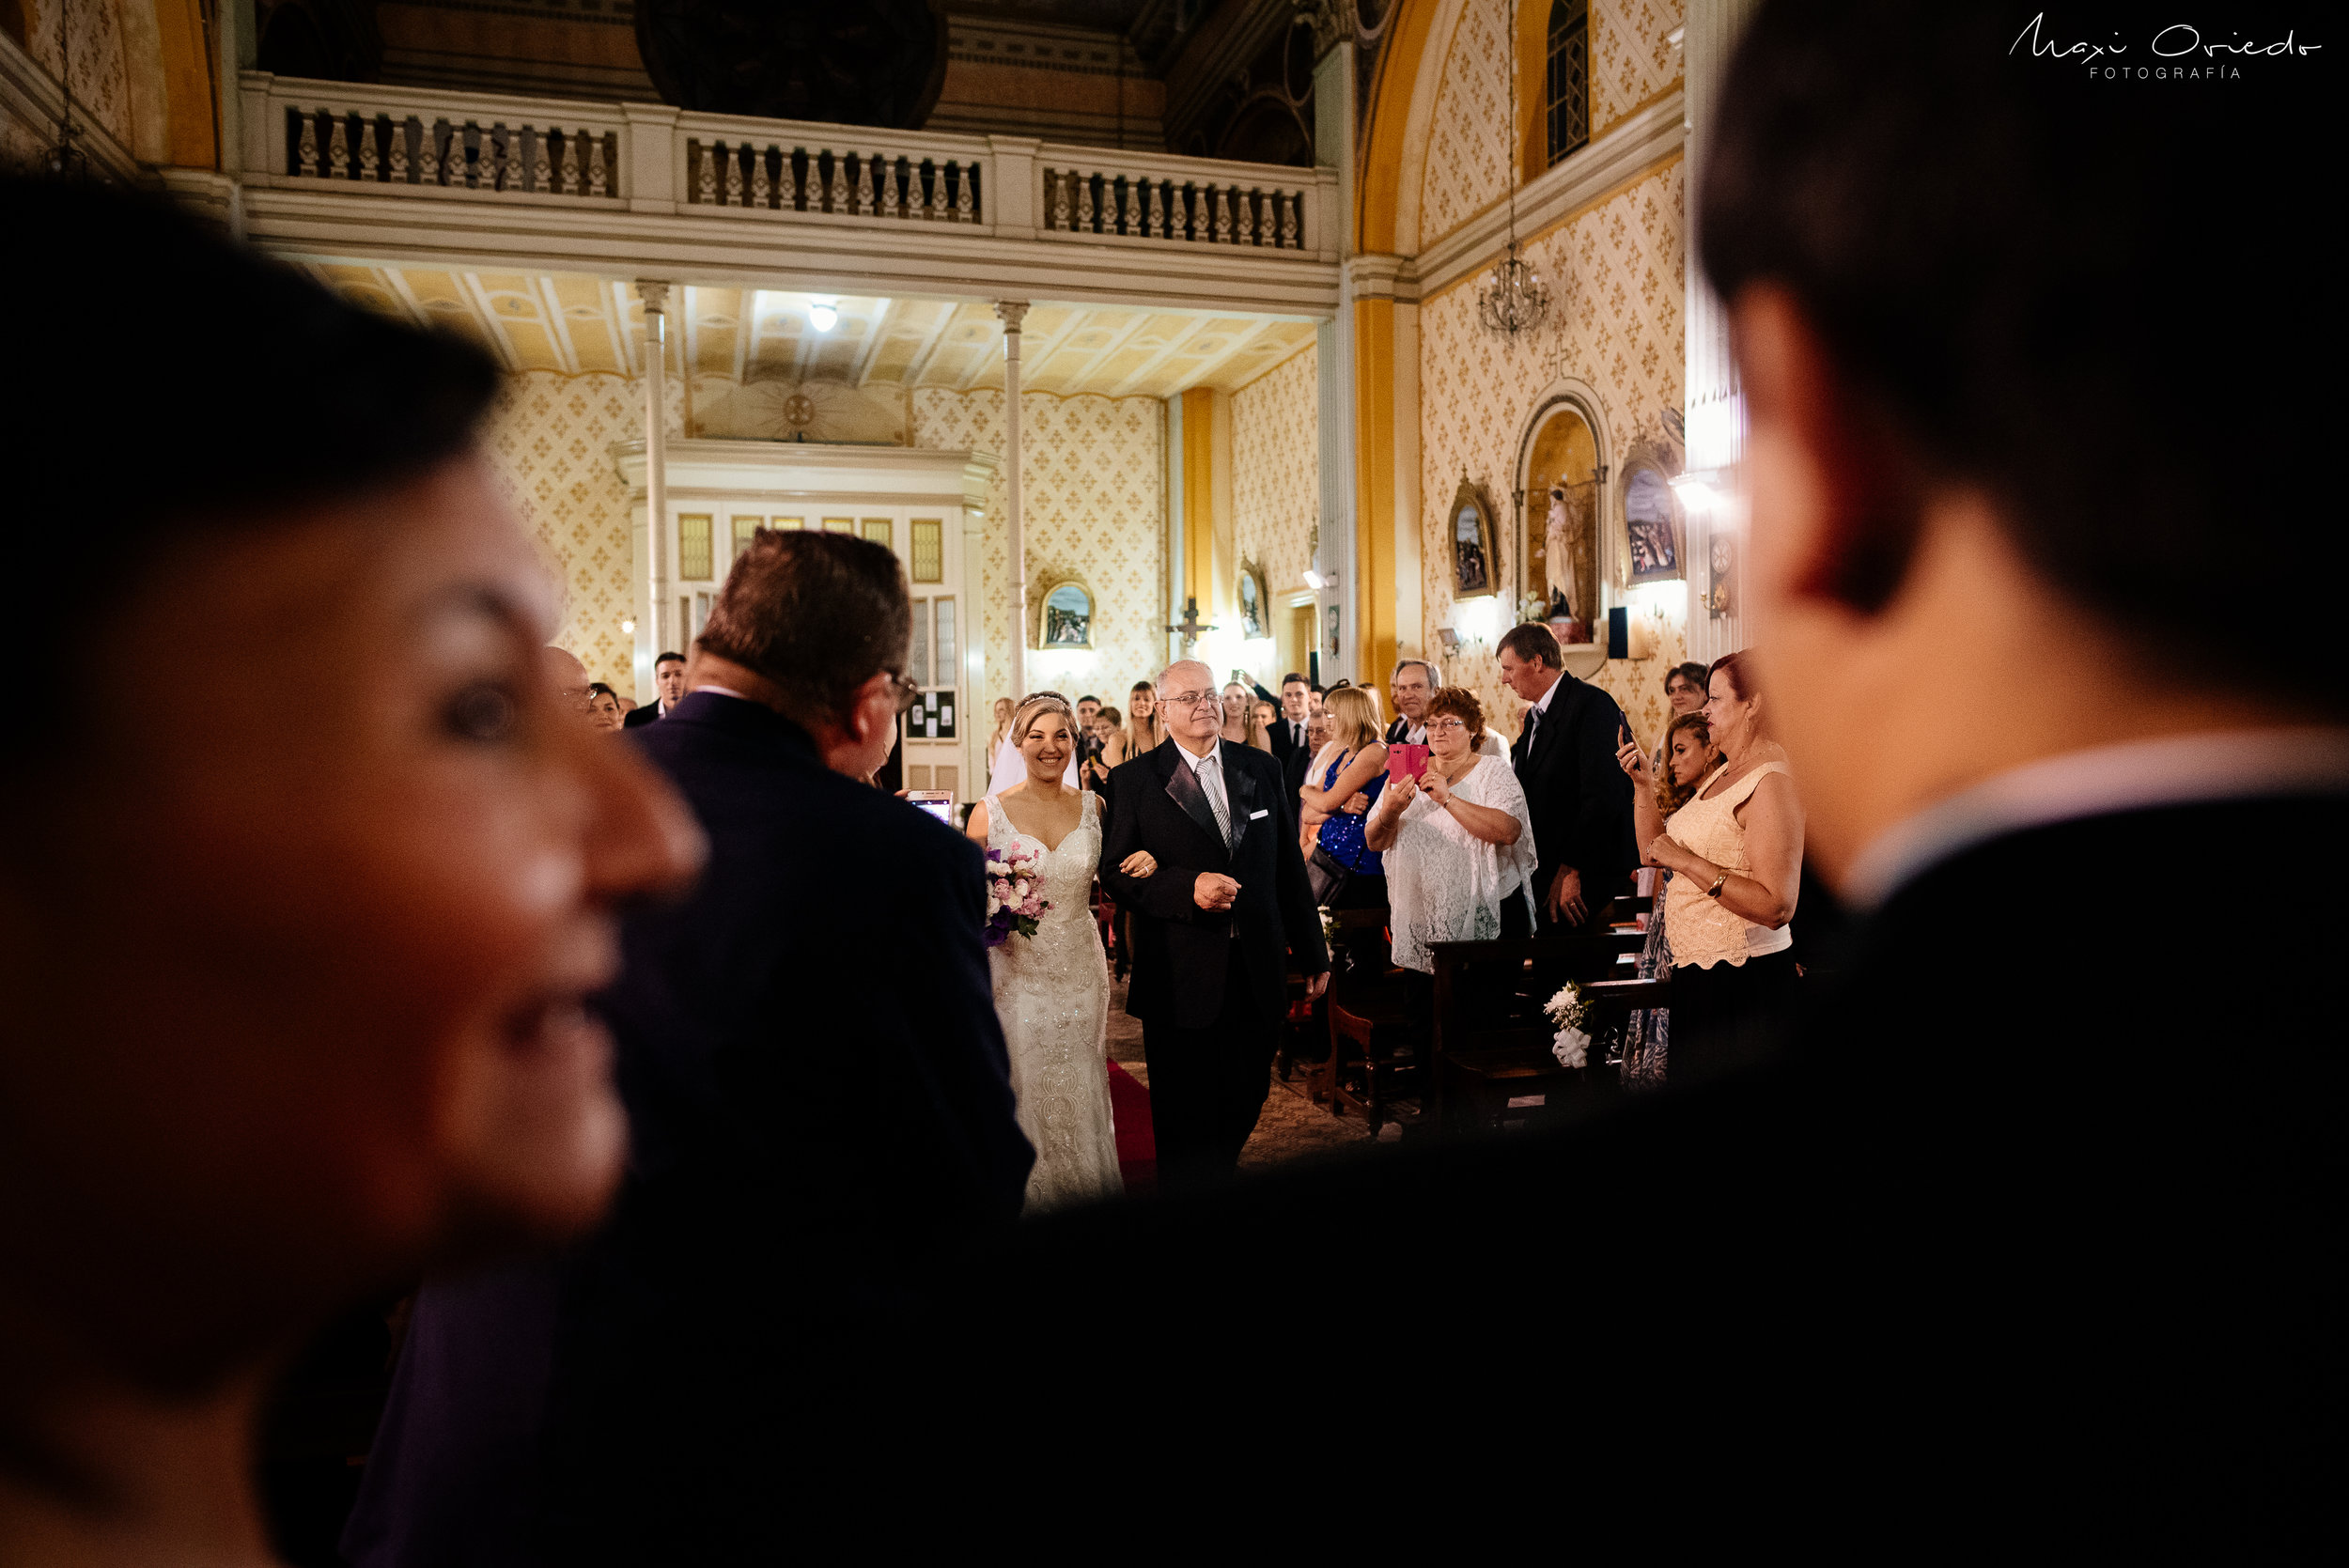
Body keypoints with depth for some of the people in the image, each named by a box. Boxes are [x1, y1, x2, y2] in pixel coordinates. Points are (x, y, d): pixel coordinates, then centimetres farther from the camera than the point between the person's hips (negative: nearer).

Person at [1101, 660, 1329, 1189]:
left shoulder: (1260, 767, 8)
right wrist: (1188, 886, -22)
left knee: (1246, 1102, 15)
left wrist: (1312, 951, 13)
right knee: (1184, 1115, 6)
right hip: (1180, 978, -3)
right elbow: (1117, 872, -7)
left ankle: (1219, 1174, 40)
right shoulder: (1136, 779, -3)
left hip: (1257, 972, 4)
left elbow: (1289, 865, 11)